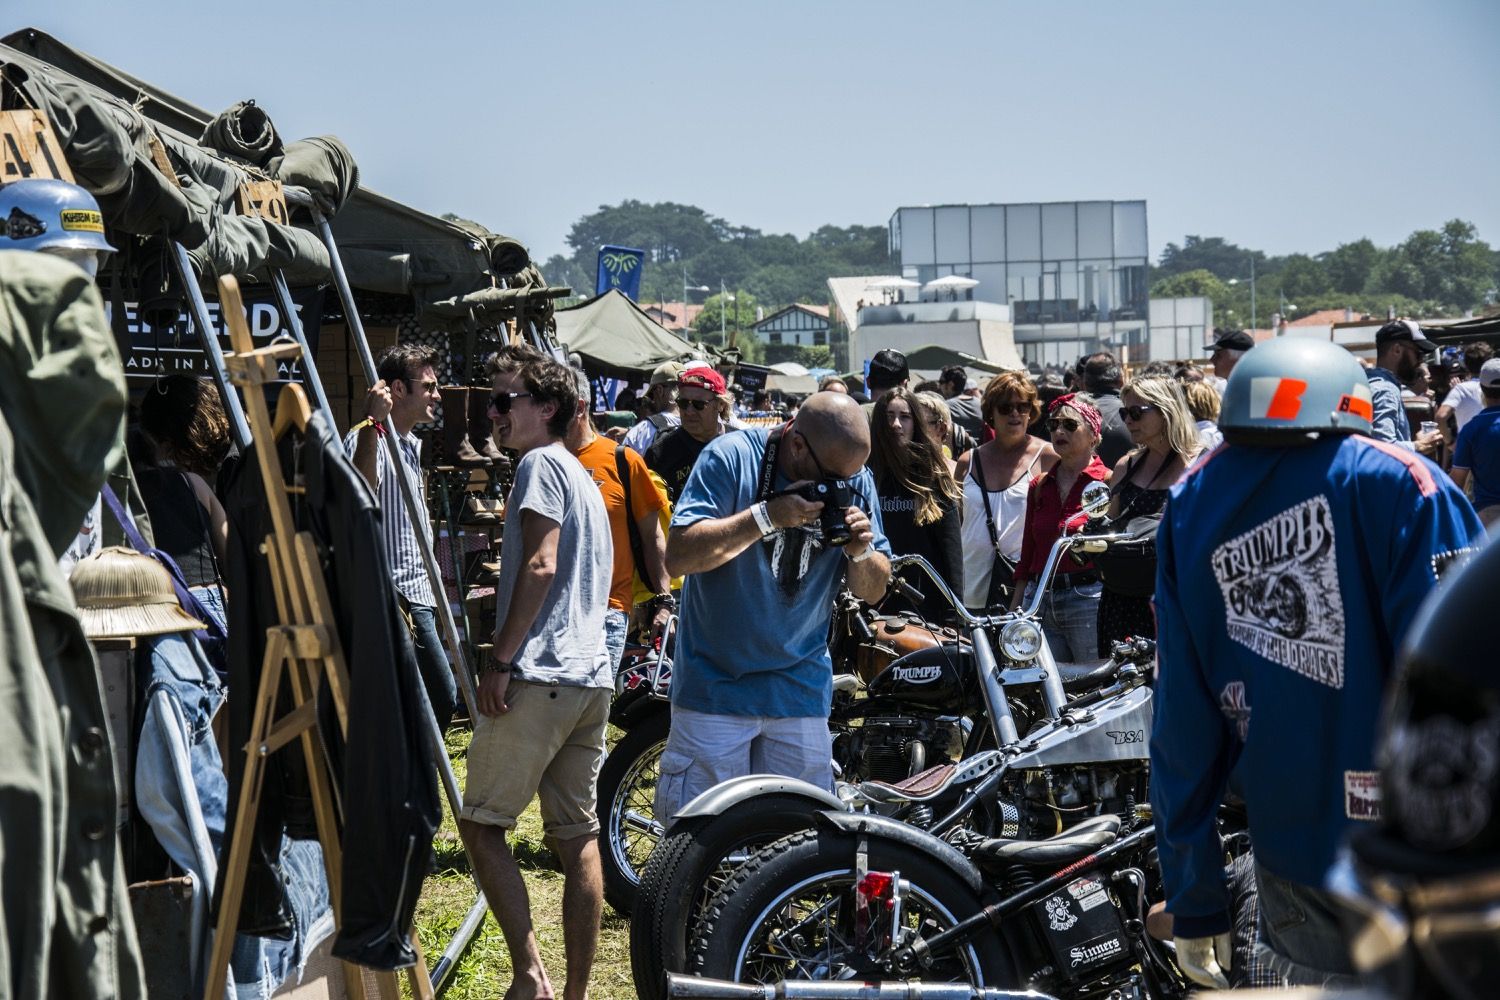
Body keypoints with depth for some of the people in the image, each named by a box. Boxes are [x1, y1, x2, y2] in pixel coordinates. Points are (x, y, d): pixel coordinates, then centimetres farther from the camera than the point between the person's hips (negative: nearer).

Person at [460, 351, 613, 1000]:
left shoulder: (540, 464, -5)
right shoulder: (582, 477, 24)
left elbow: (540, 565, -15)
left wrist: (499, 660, -15)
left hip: (538, 676, -9)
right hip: (592, 678, 9)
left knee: (480, 824, -2)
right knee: (577, 836, 8)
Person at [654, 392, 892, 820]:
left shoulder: (855, 479, 3)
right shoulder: (731, 457, -11)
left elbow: (872, 591, 8)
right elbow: (678, 556, -20)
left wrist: (861, 552, -14)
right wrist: (768, 516, -24)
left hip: (802, 694, 4)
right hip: (715, 685, -4)